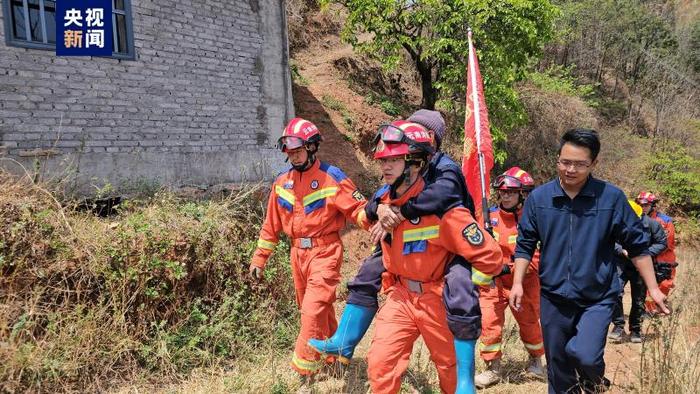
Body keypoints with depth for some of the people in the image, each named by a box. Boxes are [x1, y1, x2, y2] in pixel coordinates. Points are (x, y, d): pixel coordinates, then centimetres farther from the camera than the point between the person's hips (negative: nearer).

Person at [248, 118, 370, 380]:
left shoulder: (332, 178, -10)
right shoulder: (282, 182, 7)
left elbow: (359, 210, -14)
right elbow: (272, 224, 13)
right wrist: (259, 258, 15)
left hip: (325, 252, -6)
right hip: (298, 253, 6)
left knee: (314, 310, -10)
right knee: (319, 309, 18)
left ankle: (304, 371, 4)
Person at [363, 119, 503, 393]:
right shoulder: (383, 199, -3)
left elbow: (490, 256, -22)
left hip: (437, 299, -5)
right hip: (400, 296, 5)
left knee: (451, 366, 16)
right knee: (379, 364, -2)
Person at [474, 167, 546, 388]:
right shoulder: (490, 216, -4)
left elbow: (539, 256, -19)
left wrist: (510, 268, -27)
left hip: (524, 283, -2)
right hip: (494, 281, 2)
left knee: (529, 323, 16)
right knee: (489, 322, -8)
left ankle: (536, 360, 45)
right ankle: (492, 369, 10)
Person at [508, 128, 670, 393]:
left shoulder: (611, 197, -9)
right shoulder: (539, 197, -4)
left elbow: (637, 245, -1)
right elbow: (525, 244, 3)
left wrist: (652, 288, -1)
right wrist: (518, 283, -3)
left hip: (598, 297, -2)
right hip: (553, 297, 2)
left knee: (585, 356, -18)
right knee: (558, 367, 13)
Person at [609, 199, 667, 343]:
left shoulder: (651, 224, -10)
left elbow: (661, 243, -1)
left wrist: (646, 253, -16)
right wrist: (621, 250, -19)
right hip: (621, 263, -1)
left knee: (639, 300, 9)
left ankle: (635, 330, 26)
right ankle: (618, 326, -7)